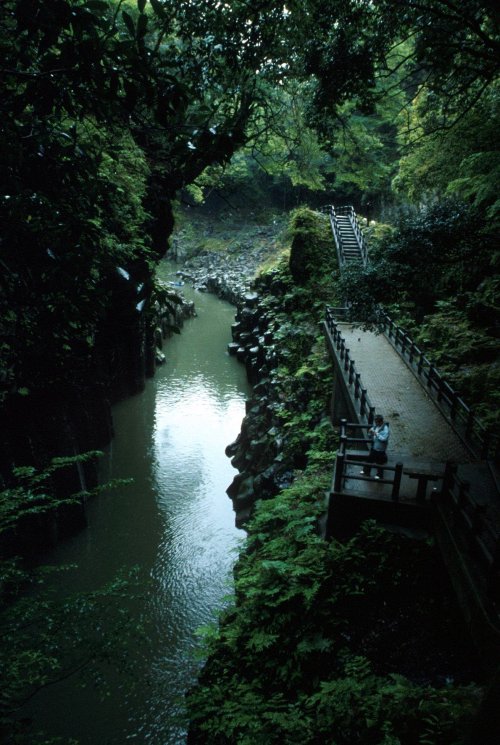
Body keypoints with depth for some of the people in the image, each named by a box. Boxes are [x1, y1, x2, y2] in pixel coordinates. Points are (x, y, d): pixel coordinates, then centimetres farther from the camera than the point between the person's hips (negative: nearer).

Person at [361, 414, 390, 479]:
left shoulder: (385, 429, -23)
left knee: (379, 463, 11)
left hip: (380, 450, -7)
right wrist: (370, 433, -16)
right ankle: (366, 471, 41)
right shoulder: (375, 426, -2)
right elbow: (370, 437, 6)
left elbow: (384, 439, -32)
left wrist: (376, 434, -33)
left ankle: (380, 475, 31)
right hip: (373, 447, 7)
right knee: (370, 459, 22)